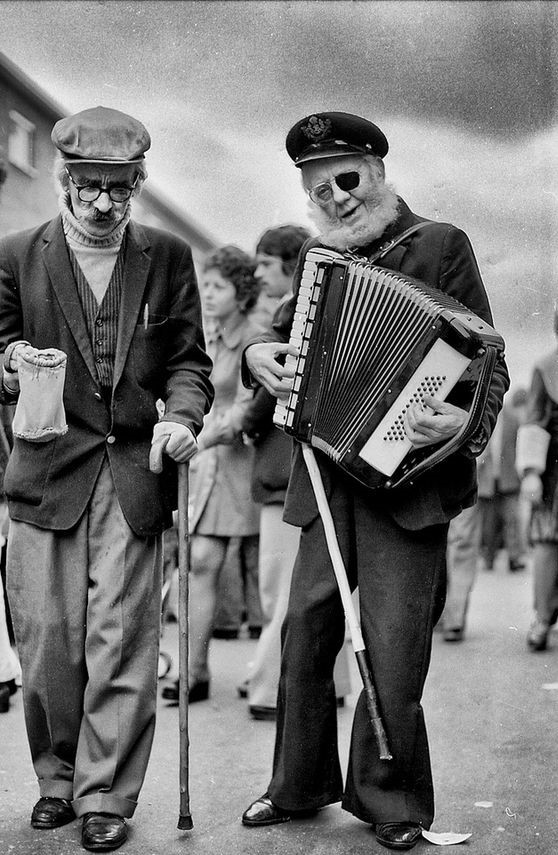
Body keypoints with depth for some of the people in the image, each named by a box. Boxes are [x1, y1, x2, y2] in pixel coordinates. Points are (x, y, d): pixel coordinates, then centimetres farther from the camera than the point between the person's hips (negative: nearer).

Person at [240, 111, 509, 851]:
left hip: (407, 477, -5)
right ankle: (301, 786, 25)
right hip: (328, 477, 5)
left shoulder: (442, 245, -2)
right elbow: (286, 329, 24)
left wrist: (469, 420, -25)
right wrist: (260, 352, -1)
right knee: (306, 631, 8)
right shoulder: (319, 259, 13)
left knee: (391, 646, -3)